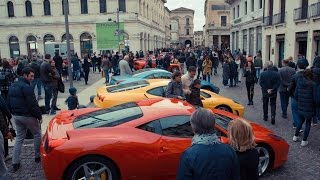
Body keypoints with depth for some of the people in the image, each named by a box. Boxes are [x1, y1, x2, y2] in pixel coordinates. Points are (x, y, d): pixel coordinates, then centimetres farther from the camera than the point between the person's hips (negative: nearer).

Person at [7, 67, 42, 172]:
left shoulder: (13, 86, 10)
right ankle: (38, 156, 20)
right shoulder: (26, 87, -19)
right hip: (28, 116, -8)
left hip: (16, 116, 8)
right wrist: (39, 116, -12)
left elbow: (9, 103, 17)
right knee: (37, 135, 12)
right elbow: (33, 104, -21)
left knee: (19, 138, 14)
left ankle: (15, 163, 13)